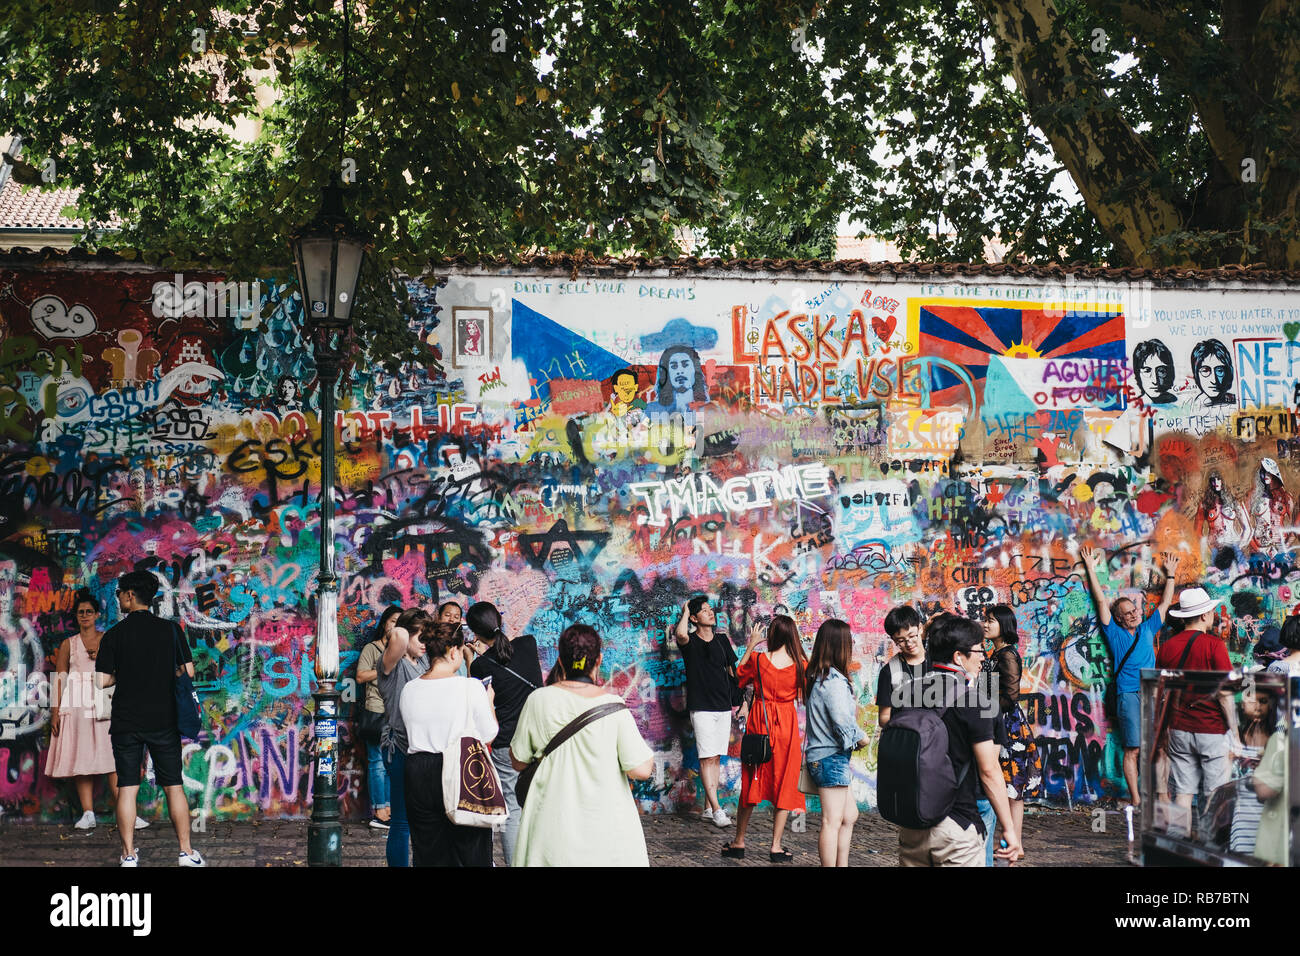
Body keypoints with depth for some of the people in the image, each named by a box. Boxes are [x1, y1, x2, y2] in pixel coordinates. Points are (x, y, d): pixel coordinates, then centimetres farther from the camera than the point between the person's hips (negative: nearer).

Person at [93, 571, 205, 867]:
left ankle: (128, 855, 2)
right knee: (174, 786, 6)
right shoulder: (171, 629, 0)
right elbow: (188, 671, 2)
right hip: (164, 719, 1)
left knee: (126, 788, 4)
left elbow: (102, 681, -5)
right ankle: (186, 852, 6)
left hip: (126, 722, -1)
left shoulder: (114, 634, -3)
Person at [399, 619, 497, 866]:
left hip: (418, 776, 4)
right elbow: (488, 734, -7)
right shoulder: (470, 688, -13)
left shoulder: (409, 690, 1)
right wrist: (489, 701, 11)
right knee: (472, 854, 7)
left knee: (428, 855, 13)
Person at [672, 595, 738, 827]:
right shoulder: (690, 641, -3)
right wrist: (685, 611, -10)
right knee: (707, 758, -9)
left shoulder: (722, 640, 13)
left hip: (723, 707, 5)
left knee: (716, 758, 7)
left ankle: (708, 808, 13)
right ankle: (716, 810, -10)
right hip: (701, 707, -5)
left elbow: (733, 669, 18)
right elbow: (681, 635, -28)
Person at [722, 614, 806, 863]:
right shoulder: (800, 665, -9)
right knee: (784, 783, 8)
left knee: (752, 781, 12)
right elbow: (805, 696, 5)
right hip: (786, 726, -1)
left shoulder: (757, 660, -9)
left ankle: (739, 842, 19)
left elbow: (739, 675, 10)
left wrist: (751, 645, 15)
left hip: (759, 721, 1)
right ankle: (776, 846, 7)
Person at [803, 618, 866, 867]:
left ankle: (842, 864, 22)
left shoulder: (818, 677, 11)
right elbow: (842, 721, -24)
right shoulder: (834, 681, -18)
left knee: (849, 815, 18)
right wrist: (861, 737, -8)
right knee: (832, 822, -5)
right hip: (832, 757, -10)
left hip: (821, 756, 10)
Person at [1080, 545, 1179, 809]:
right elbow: (1101, 601, 6)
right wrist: (1091, 569, 5)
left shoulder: (1147, 629, 17)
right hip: (1128, 695, -4)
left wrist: (1170, 575, 31)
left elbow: (1164, 604, 27)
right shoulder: (1115, 634, 7)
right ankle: (1135, 800, -3)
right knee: (1133, 749, -5)